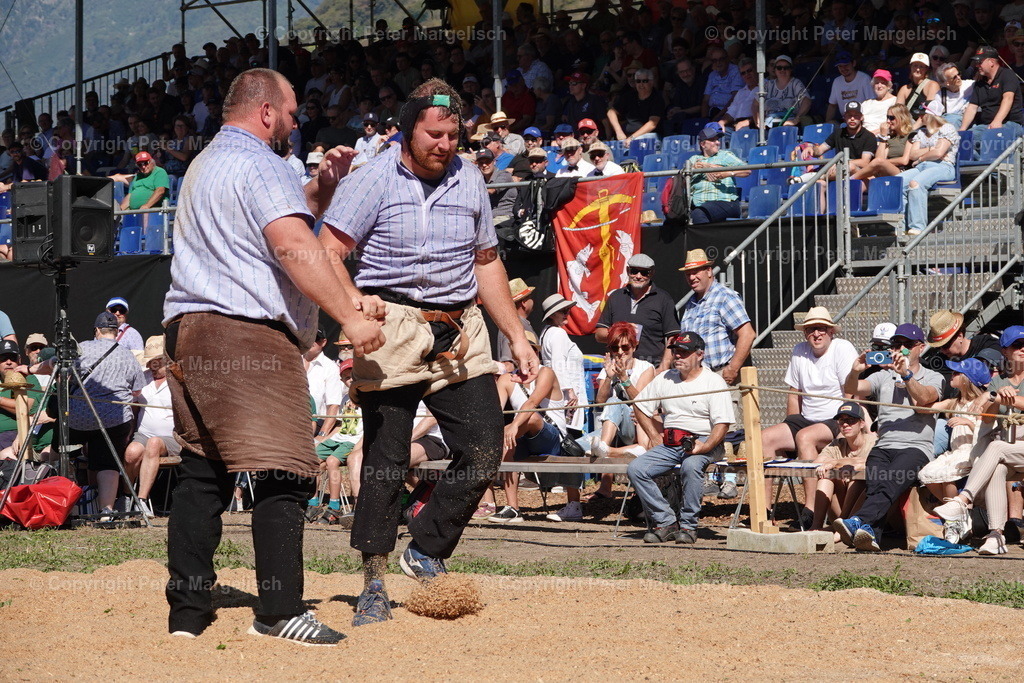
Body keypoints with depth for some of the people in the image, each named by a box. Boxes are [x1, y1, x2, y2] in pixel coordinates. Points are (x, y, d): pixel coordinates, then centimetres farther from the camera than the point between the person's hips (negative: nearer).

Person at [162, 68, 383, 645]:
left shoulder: (205, 165, 26)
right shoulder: (259, 164, -6)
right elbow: (294, 245, -20)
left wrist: (324, 183, 19)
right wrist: (351, 316, -24)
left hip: (188, 331, 10)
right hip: (249, 333, -10)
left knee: (202, 473, 10)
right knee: (285, 472, -13)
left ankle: (189, 610, 8)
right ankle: (281, 611, -19)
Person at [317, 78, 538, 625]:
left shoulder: (470, 183, 14)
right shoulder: (373, 181, -2)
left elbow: (486, 263, 22)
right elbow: (328, 253, -8)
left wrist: (517, 336, 18)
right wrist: (353, 305, -26)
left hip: (461, 334, 5)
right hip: (393, 332, -4)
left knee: (483, 453, -4)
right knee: (385, 461, -4)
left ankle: (425, 551, 15)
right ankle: (373, 583, 6)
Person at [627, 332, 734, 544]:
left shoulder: (714, 382, -2)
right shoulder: (664, 379, 14)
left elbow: (722, 424, -10)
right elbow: (641, 407, 23)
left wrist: (705, 447, -26)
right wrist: (654, 436, 11)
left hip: (703, 442, -5)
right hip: (668, 444, 5)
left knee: (691, 466, -38)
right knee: (635, 469, -16)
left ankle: (688, 526, -24)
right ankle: (665, 522, -11)